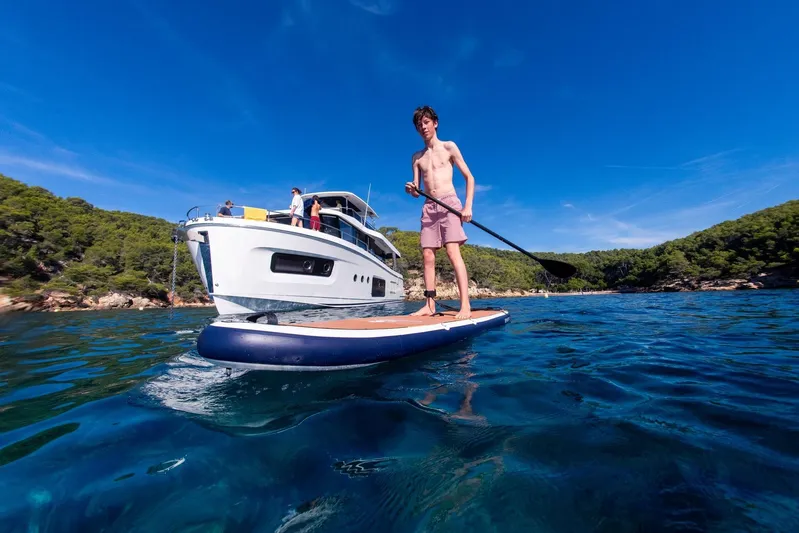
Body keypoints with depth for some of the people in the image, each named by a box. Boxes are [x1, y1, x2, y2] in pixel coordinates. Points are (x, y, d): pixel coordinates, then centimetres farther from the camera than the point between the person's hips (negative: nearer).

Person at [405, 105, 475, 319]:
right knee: (427, 256, -1)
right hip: (428, 207, 5)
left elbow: (469, 177, 4)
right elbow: (416, 191, 14)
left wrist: (468, 206, -9)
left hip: (449, 203, -4)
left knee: (453, 252, -17)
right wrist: (411, 189, -11)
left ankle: (465, 306, -18)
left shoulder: (449, 147, 8)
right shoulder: (417, 157, 18)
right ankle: (429, 305, 4)